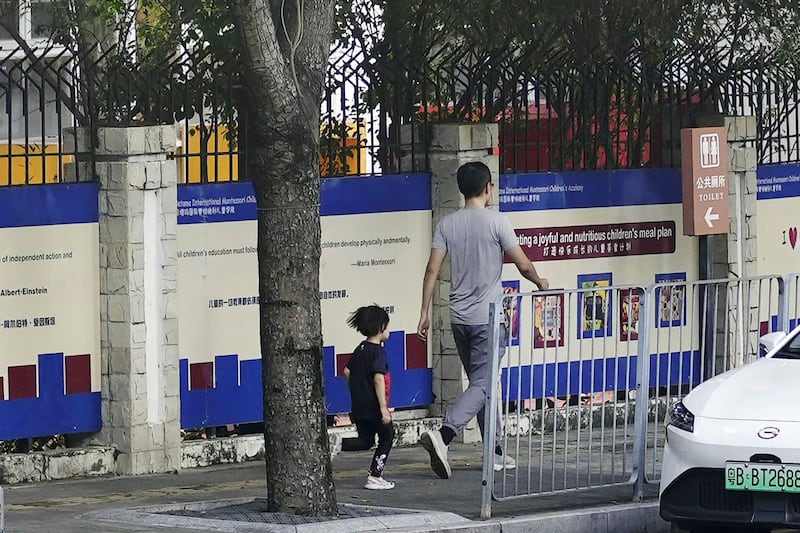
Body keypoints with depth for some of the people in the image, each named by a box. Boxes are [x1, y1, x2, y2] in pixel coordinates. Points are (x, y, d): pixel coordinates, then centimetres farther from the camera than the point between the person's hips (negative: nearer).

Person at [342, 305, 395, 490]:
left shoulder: (360, 349, 9)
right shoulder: (378, 352, -16)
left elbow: (347, 372, 17)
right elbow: (378, 379, -24)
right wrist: (384, 407, -25)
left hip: (358, 405, 8)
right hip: (374, 406, -8)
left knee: (365, 441, 18)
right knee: (386, 438, 10)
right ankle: (375, 477, 7)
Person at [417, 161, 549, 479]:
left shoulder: (447, 224, 4)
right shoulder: (496, 221, -8)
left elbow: (432, 270, 0)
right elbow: (523, 265, -6)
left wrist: (425, 313, 6)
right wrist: (541, 283, 15)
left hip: (460, 318, 6)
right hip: (488, 317, -6)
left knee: (481, 382, 15)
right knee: (482, 385, -8)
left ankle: (496, 453, 19)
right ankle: (442, 436, -28)